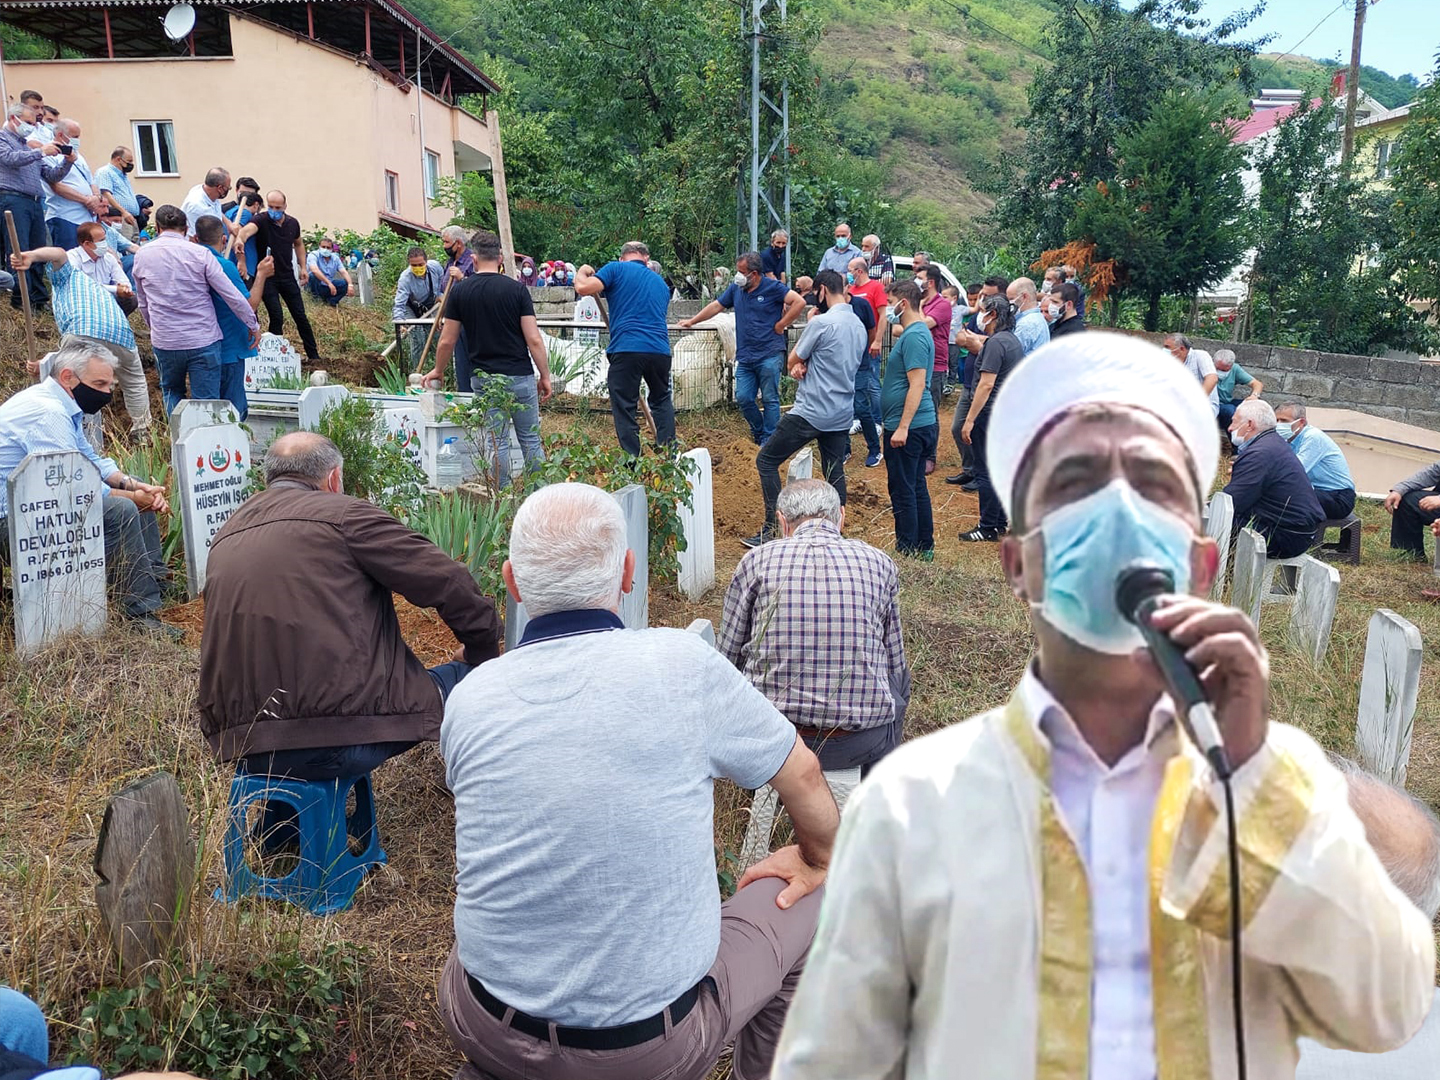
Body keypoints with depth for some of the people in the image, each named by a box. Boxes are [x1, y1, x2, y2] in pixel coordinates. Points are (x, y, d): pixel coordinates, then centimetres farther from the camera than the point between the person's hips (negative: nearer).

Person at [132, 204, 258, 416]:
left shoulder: (141, 255, 3)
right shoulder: (200, 254, -8)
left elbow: (143, 304, 13)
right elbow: (232, 296, -7)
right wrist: (253, 325, 4)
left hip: (163, 341, 3)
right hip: (203, 340, -3)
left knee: (171, 391, 24)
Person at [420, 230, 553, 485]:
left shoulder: (459, 291, 0)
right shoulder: (516, 289, -5)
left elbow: (447, 342, 5)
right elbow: (533, 339, -9)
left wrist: (437, 371, 22)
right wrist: (545, 376, 1)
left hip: (483, 378, 1)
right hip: (520, 375, -1)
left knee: (497, 442, 6)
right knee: (531, 440, 8)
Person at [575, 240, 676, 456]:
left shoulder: (617, 269, 5)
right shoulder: (660, 283, 22)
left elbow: (583, 288, -6)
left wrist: (581, 272, 16)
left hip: (627, 349, -5)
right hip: (660, 350, 5)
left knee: (624, 410, 3)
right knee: (662, 400, 24)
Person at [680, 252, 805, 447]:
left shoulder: (772, 287, -5)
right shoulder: (736, 288, 11)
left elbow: (799, 302, -12)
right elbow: (716, 306, 20)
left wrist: (781, 325, -10)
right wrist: (692, 321, 21)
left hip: (769, 355, -5)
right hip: (744, 356, 5)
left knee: (769, 399, 0)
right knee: (743, 398, 2)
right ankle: (759, 433, 23)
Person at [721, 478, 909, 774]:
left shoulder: (757, 560, -1)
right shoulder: (879, 563, 2)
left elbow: (726, 659, 5)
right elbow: (894, 665, 10)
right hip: (858, 743, 0)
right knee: (899, 678, 33)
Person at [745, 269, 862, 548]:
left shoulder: (821, 323, -16)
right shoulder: (859, 326, 11)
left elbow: (792, 360, -5)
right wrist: (803, 365, -1)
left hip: (811, 413, -8)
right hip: (842, 415, 8)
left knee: (766, 461, 2)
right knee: (835, 474, 15)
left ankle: (773, 531, -1)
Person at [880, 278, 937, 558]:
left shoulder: (914, 336, -17)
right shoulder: (916, 332, 15)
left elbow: (917, 385, -23)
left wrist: (902, 427, -25)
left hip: (909, 427, -10)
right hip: (924, 424, 10)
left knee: (903, 492, -2)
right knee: (917, 488, 16)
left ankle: (907, 553, 5)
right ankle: (925, 548, 24)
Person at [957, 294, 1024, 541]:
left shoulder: (996, 342, -17)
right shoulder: (1012, 339, 13)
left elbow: (986, 384, -23)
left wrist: (970, 420, -22)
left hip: (990, 415, -10)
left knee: (985, 472, -3)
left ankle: (989, 528, 2)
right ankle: (1001, 521, 25)